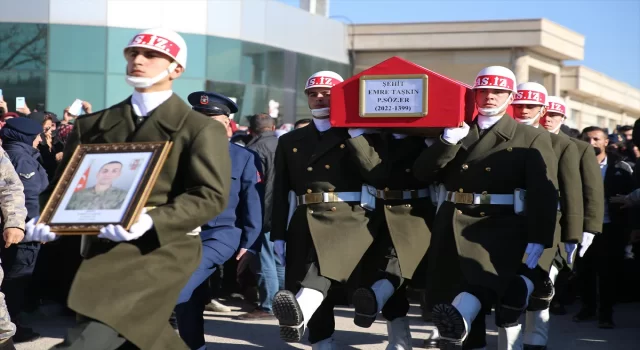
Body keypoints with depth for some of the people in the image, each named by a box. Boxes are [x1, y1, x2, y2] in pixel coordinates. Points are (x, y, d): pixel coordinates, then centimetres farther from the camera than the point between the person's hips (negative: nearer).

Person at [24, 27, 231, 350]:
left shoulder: (201, 129, 2)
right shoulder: (91, 126, 16)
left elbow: (211, 196, -9)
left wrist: (150, 222, -24)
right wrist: (49, 220, -6)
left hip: (164, 245, -5)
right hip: (102, 247, 6)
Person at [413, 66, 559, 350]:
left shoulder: (532, 139, 6)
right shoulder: (456, 133, 17)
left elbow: (544, 192, -5)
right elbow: (422, 173, 8)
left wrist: (538, 241, -16)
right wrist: (450, 139, -7)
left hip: (499, 226, -4)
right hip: (453, 224, 4)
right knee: (449, 291, 2)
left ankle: (459, 319, -56)